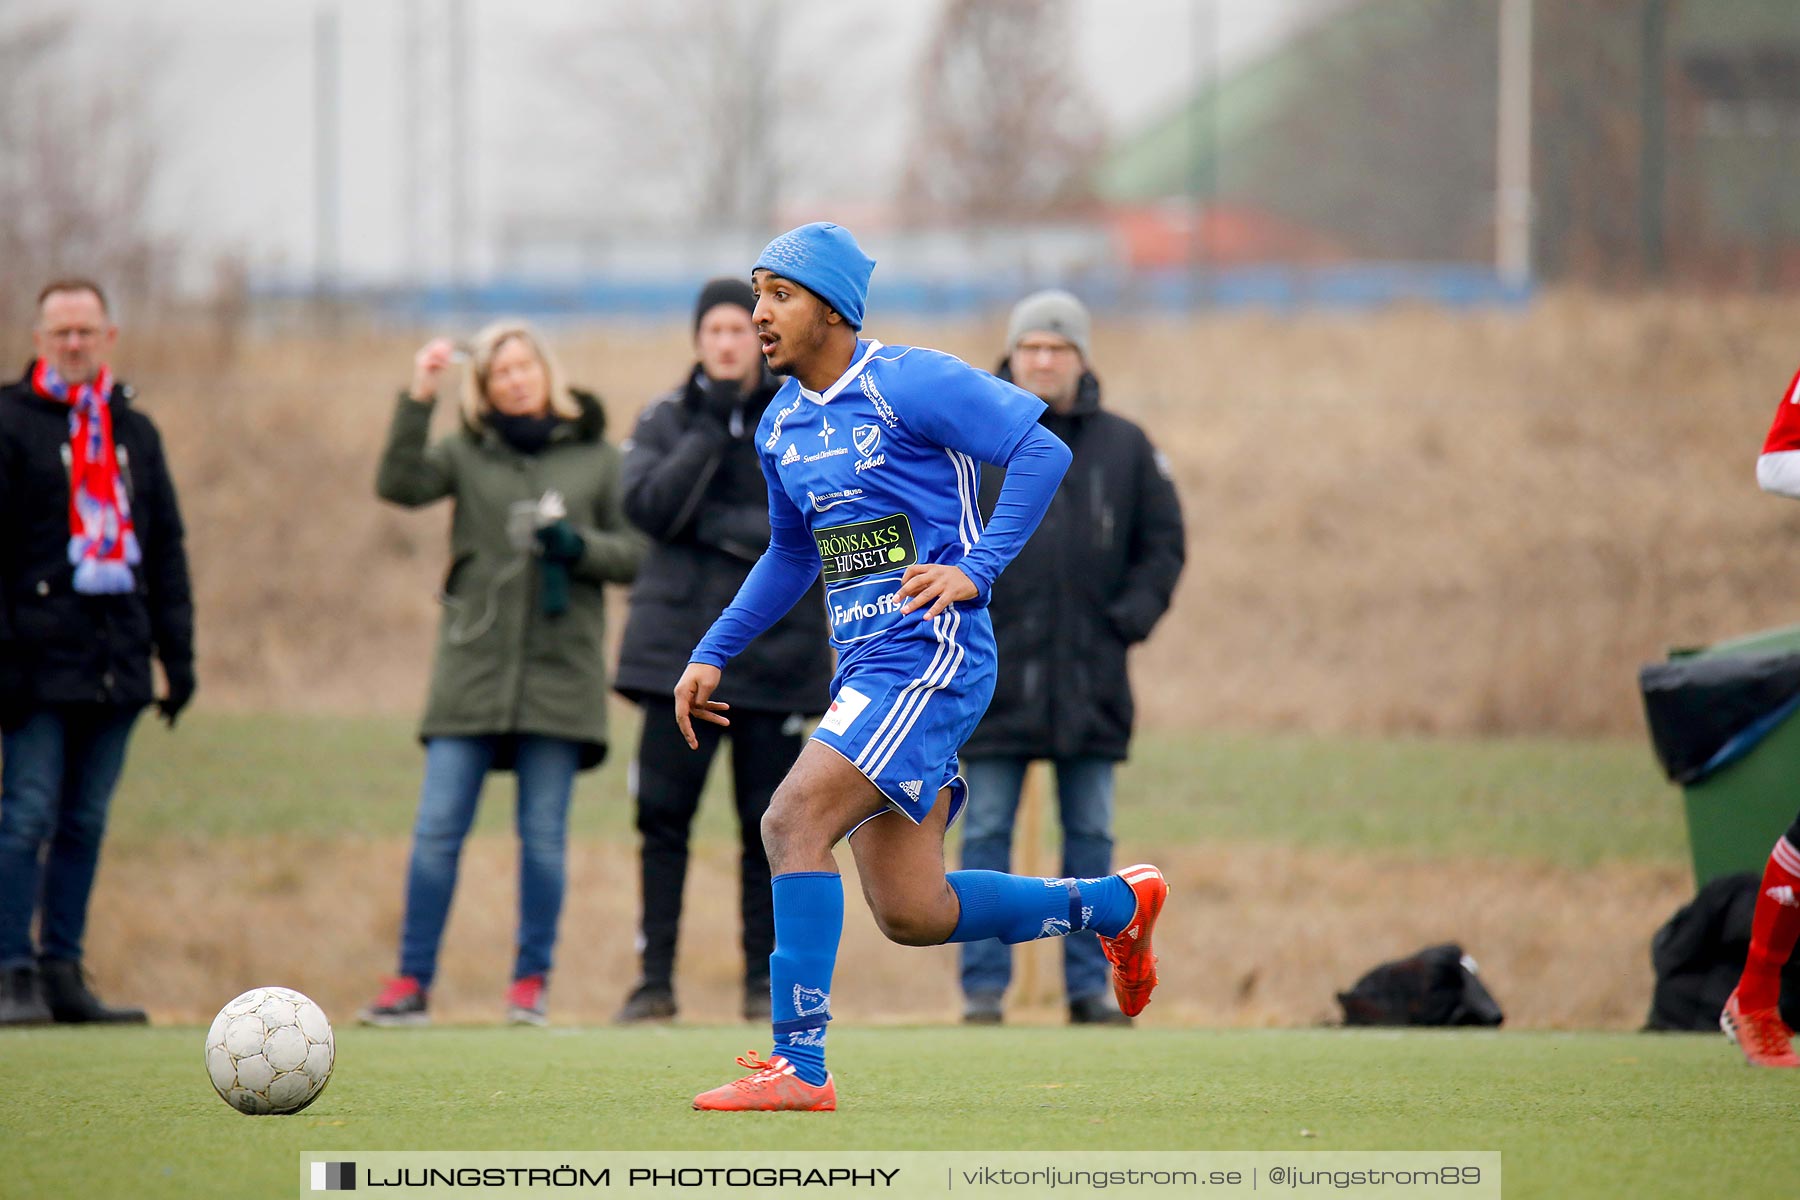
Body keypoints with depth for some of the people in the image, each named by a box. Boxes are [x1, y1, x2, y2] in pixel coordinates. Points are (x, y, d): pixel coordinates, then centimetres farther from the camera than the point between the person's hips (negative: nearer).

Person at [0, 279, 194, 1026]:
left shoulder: (134, 432, 16)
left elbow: (165, 549, 20)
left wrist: (177, 654, 14)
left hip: (116, 660, 5)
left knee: (86, 822, 6)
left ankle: (64, 972, 9)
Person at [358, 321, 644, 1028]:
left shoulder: (596, 457, 7)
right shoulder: (467, 453, 7)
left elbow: (634, 554, 7)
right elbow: (399, 484, -11)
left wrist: (577, 545, -12)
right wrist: (417, 400, -18)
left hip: (560, 670, 0)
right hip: (473, 665, 0)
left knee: (543, 834, 3)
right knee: (438, 828, -3)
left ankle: (531, 982, 11)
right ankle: (411, 983, 1)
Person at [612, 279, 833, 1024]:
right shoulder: (666, 422, 9)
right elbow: (649, 506, -8)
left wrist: (714, 523, -12)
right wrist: (709, 430, -13)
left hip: (777, 649, -1)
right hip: (679, 647, 1)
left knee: (769, 824, 1)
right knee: (663, 817, -5)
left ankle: (764, 981, 9)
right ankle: (656, 977, 0)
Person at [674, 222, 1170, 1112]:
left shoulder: (909, 384, -9)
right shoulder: (782, 426, 15)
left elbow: (1042, 450, -12)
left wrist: (977, 570, -20)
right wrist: (712, 654, 22)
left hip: (929, 658, -9)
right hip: (866, 668, 9)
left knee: (793, 821, -21)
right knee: (911, 916, 6)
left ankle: (798, 1064, -20)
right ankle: (1116, 906, 27)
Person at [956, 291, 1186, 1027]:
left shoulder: (1124, 448, 8)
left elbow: (1163, 544, 14)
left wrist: (1134, 613, -1)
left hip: (1091, 682, 2)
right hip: (993, 674, -2)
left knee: (1091, 837, 5)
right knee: (986, 835, 0)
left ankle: (1089, 984, 12)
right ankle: (983, 986, 4)